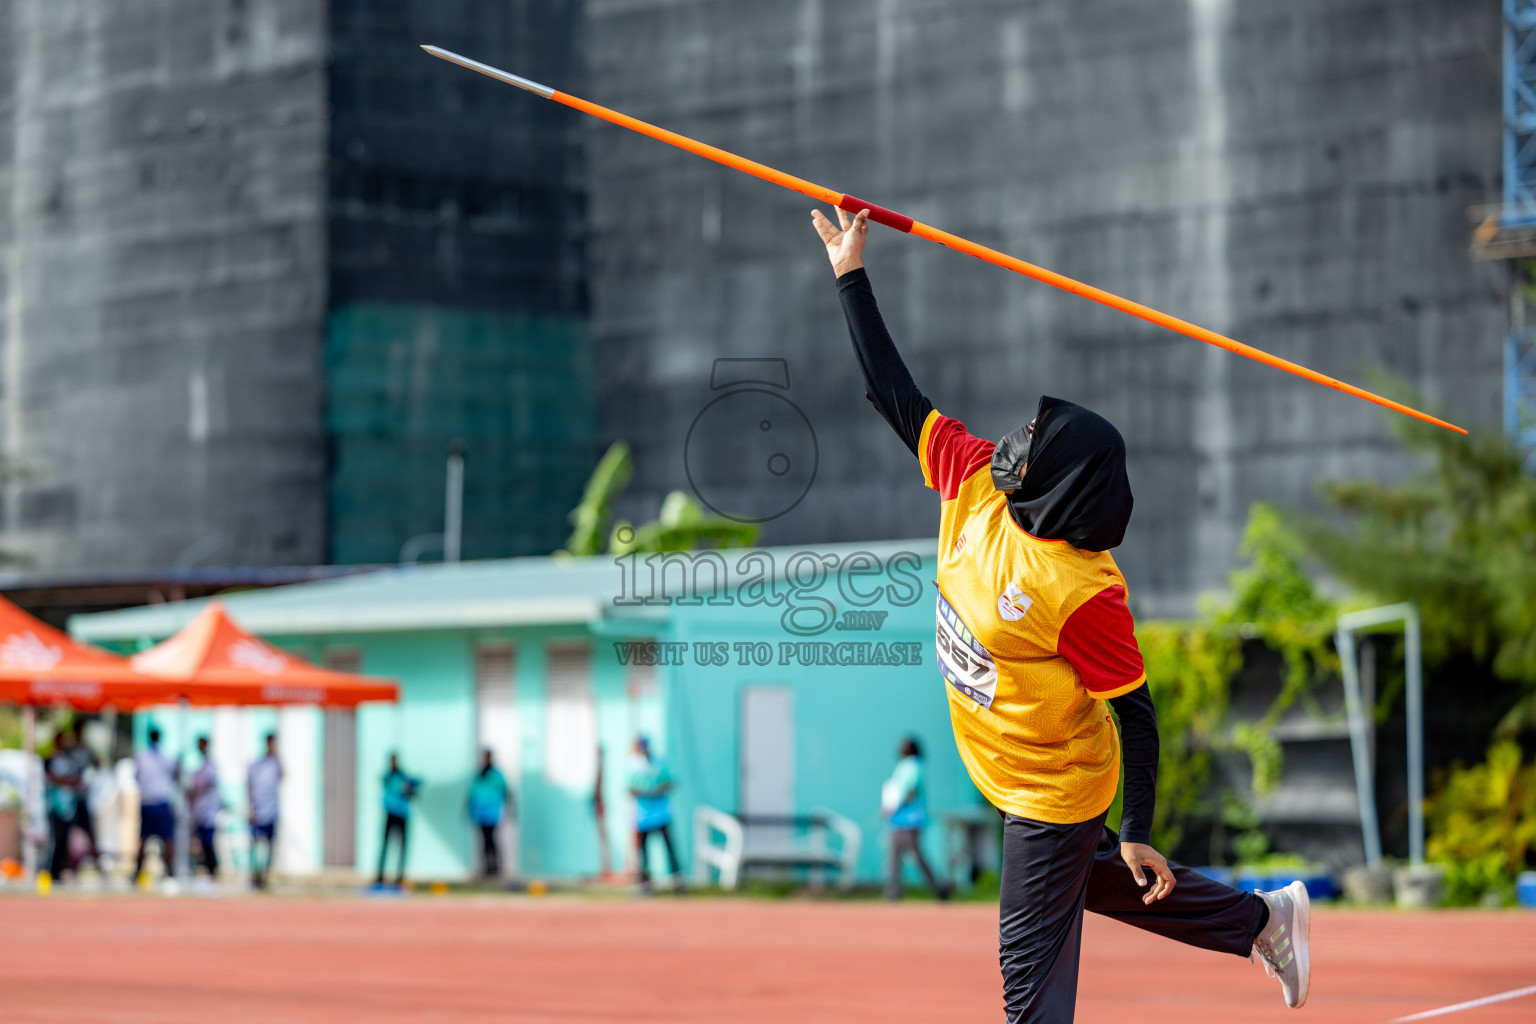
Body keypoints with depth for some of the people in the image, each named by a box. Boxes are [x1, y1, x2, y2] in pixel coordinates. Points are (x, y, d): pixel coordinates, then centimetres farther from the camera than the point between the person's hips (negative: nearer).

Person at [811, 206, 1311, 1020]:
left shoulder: (1081, 592, -31)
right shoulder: (976, 484, -12)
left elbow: (1135, 712, -24)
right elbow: (895, 396, -4)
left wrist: (1138, 832, -22)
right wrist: (851, 274, -6)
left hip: (1051, 791, -9)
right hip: (1015, 773, 9)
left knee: (1032, 956, -2)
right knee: (1088, 880, 28)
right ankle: (1263, 919, 44)